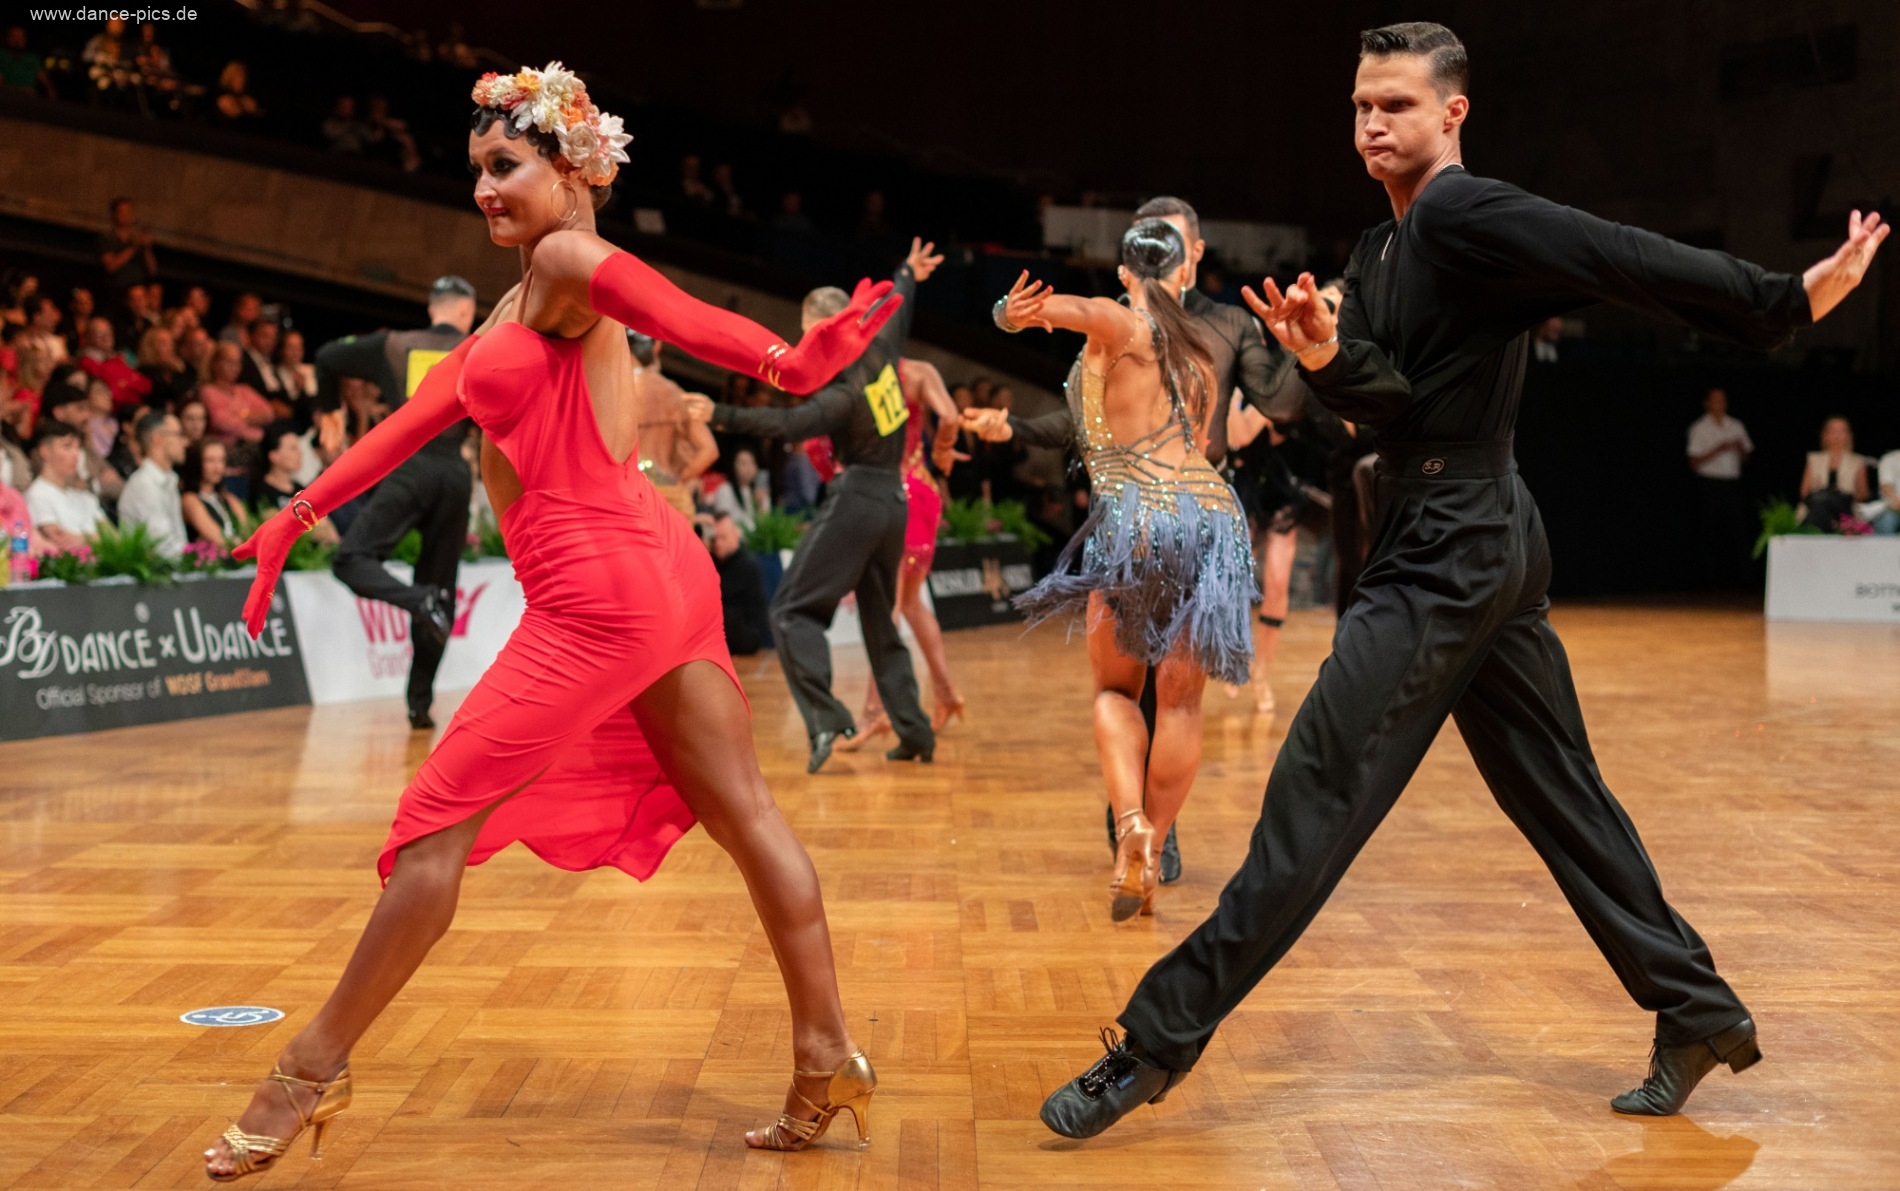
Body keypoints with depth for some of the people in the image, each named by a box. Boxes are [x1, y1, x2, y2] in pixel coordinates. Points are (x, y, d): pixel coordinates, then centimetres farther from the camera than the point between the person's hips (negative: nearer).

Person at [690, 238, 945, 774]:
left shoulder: (845, 392, -19)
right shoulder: (880, 352, 3)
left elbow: (790, 425, -32)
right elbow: (897, 316, 24)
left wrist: (721, 415, -39)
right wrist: (908, 276, 44)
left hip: (855, 502, -9)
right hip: (892, 501, 9)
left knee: (792, 609, -7)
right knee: (879, 620, 17)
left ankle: (826, 719, -22)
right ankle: (915, 733, 15)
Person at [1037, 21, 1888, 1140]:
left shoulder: (1465, 215, -12)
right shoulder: (1383, 251, 14)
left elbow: (1628, 262, -17)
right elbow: (1392, 395, 0)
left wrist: (1793, 297, -19)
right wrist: (1328, 356, -22)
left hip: (1453, 551, -10)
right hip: (1484, 543, 10)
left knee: (1317, 795, -9)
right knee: (1559, 794, 13)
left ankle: (1160, 1040, -4)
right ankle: (1700, 1012, 21)